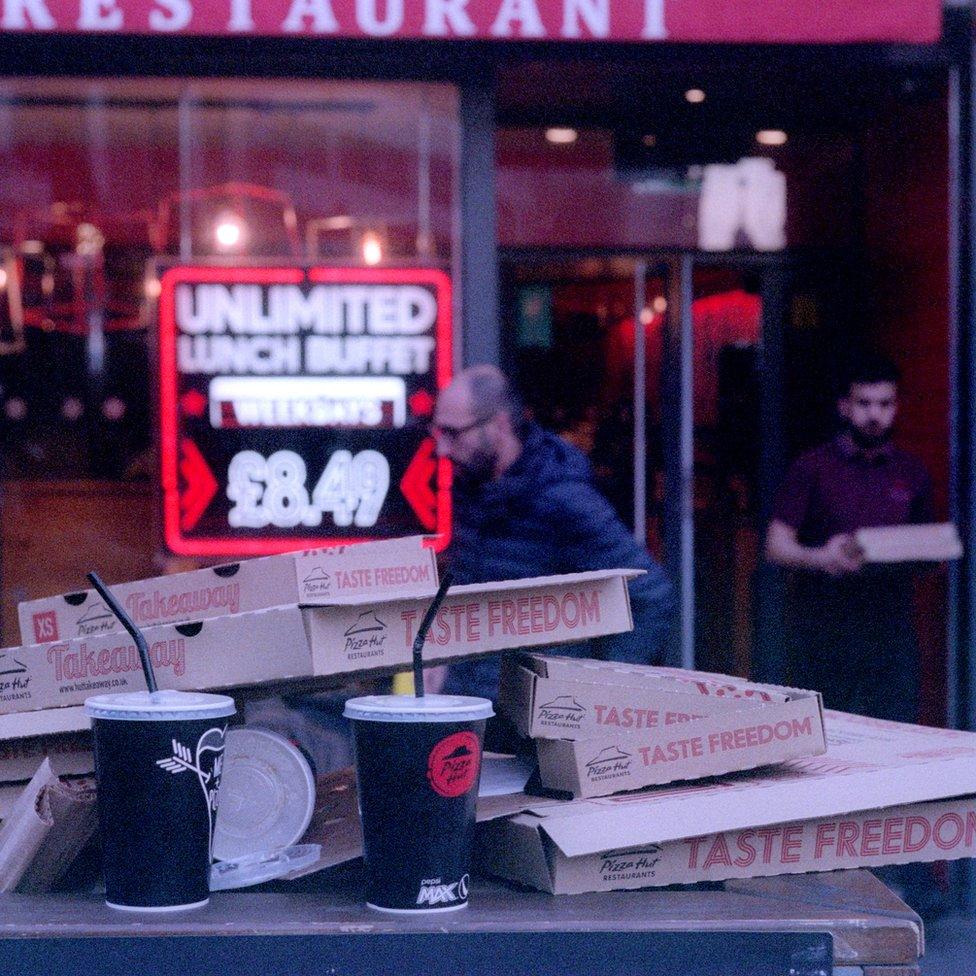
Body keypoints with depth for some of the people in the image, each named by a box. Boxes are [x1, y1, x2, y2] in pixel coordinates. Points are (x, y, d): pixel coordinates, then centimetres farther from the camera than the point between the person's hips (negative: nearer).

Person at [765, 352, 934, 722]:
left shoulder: (912, 473, 14)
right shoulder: (813, 468, 4)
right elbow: (776, 545, -3)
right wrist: (820, 558, -23)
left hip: (892, 628, 3)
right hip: (825, 629, -2)